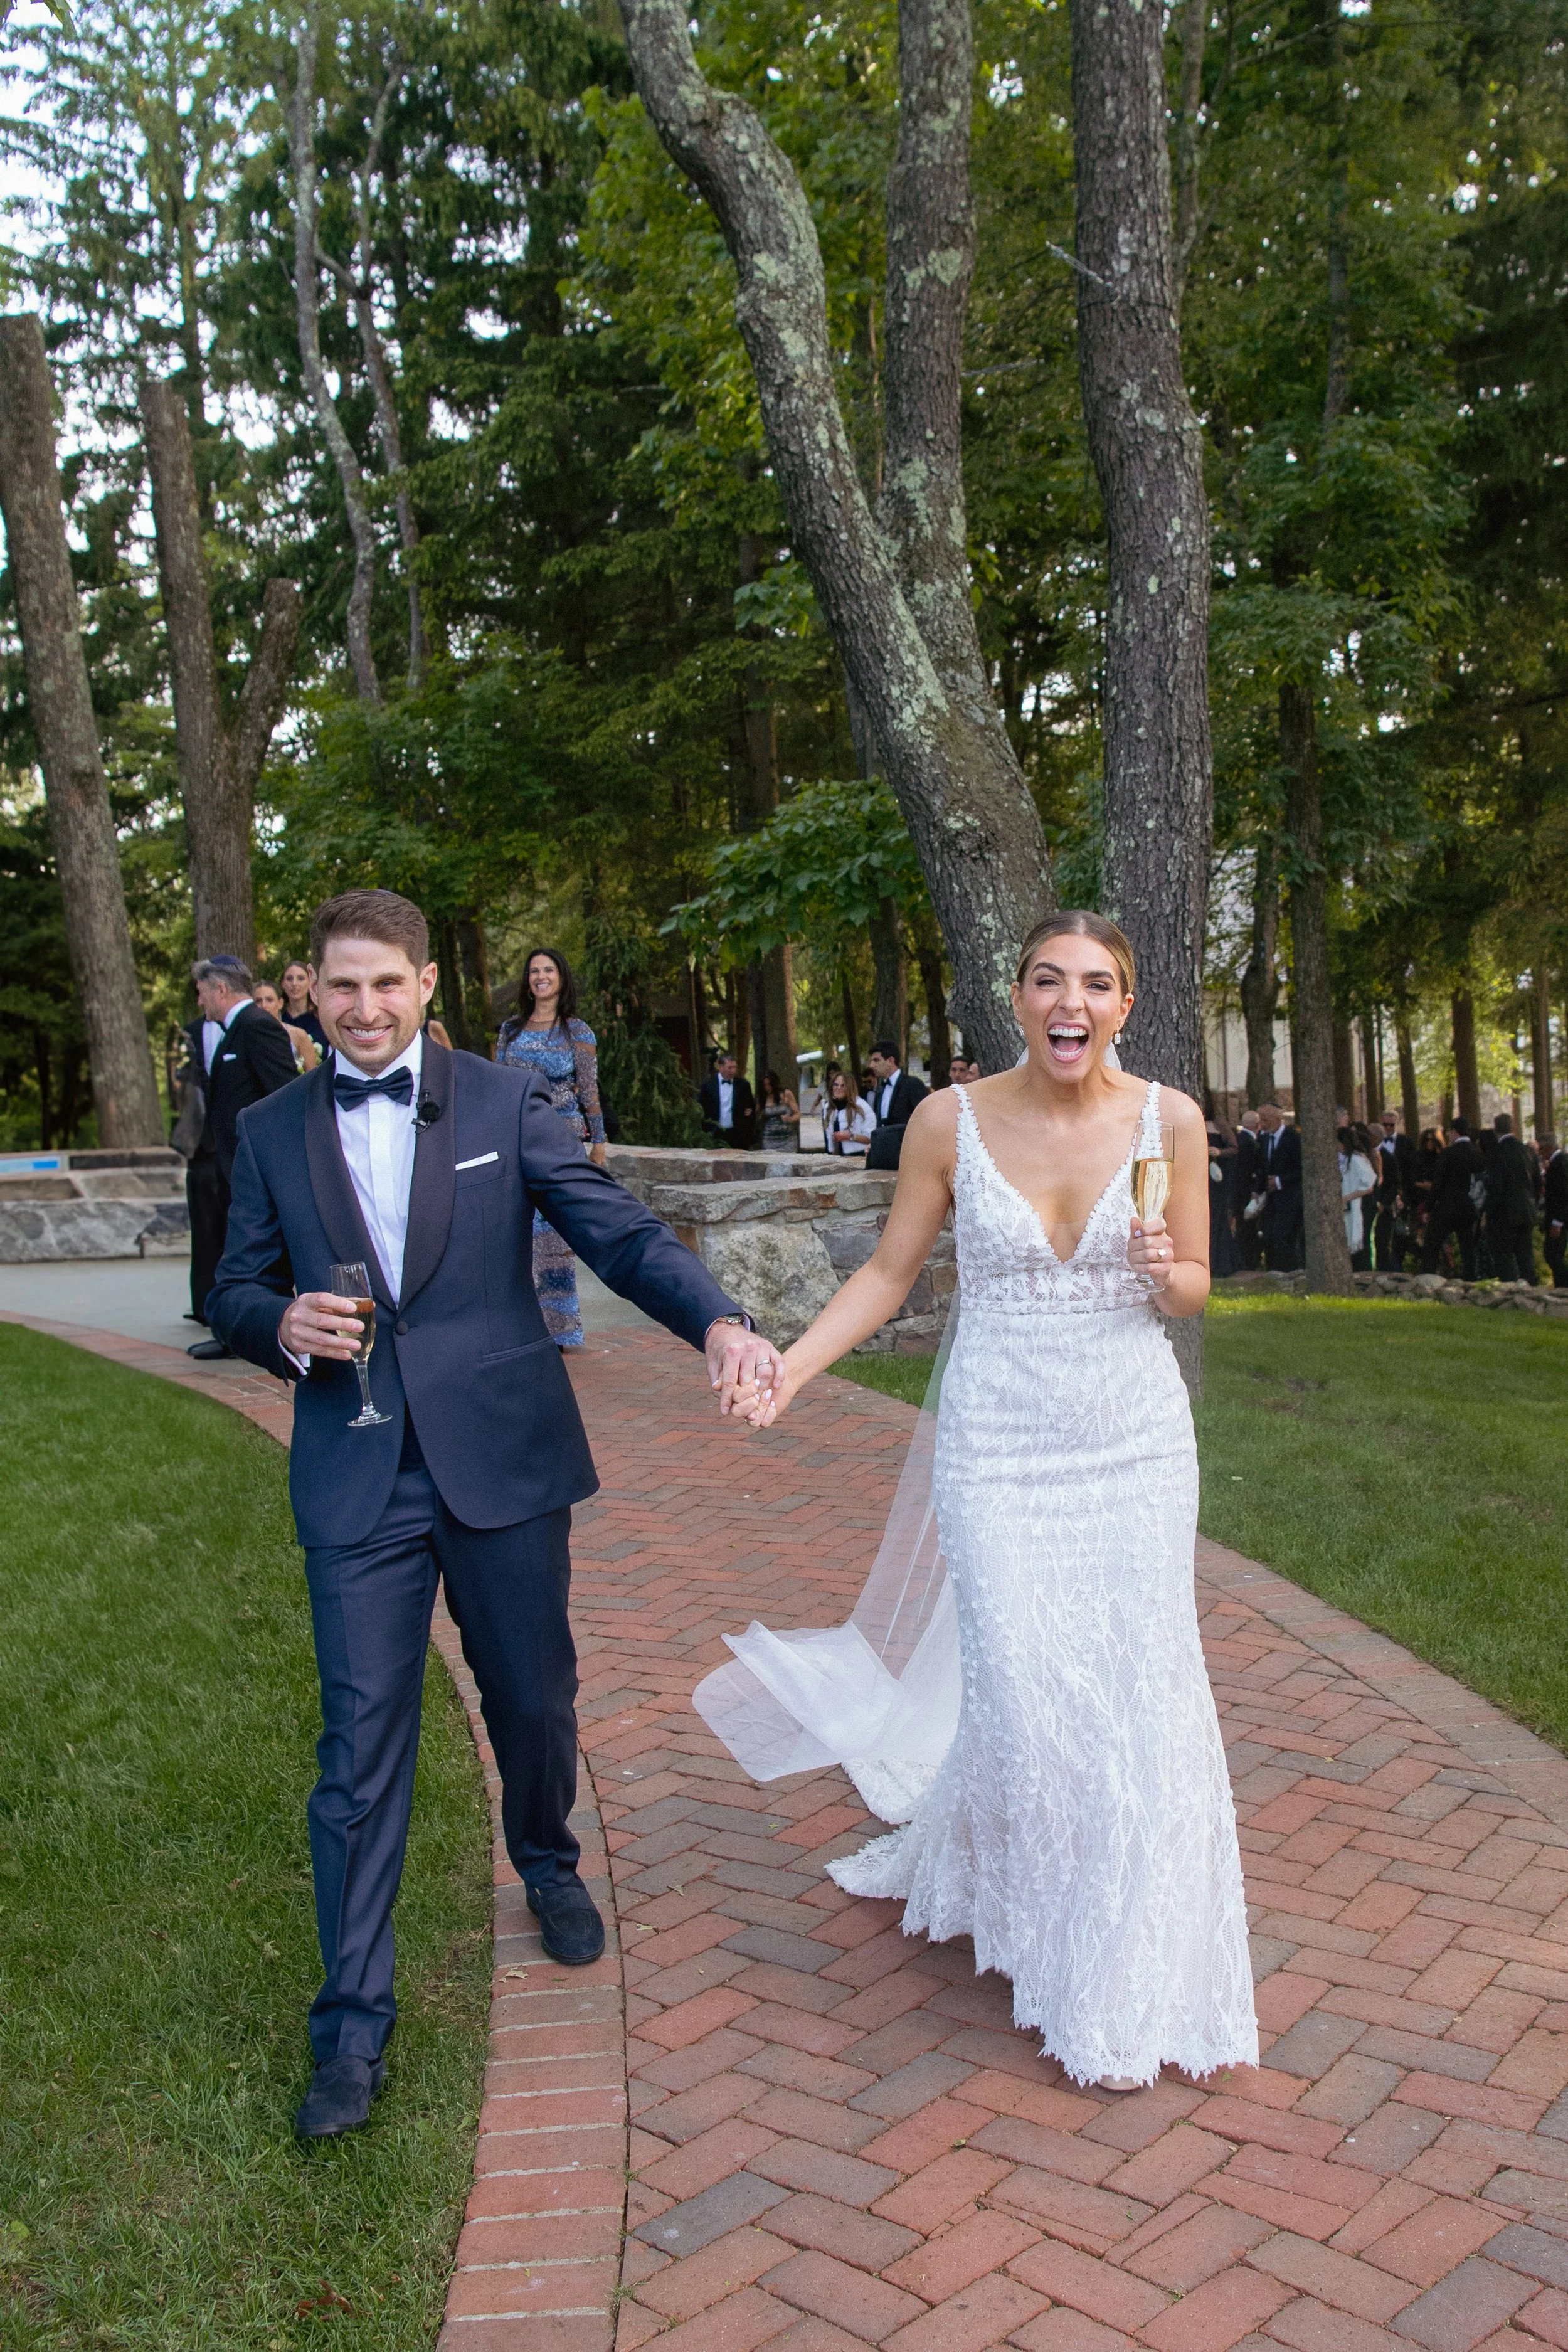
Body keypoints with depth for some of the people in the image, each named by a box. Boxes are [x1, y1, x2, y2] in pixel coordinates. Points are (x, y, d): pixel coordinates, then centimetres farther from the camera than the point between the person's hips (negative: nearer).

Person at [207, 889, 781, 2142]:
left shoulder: (508, 1099, -1)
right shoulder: (272, 1131, 6)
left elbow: (621, 1231, -9)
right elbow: (237, 1290, 12)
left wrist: (719, 1319, -26)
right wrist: (284, 1326, -13)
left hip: (502, 1459, 0)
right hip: (356, 1478, 1)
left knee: (535, 1701, 15)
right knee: (362, 1742, 2)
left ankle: (547, 1865, 46)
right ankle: (354, 2026, 15)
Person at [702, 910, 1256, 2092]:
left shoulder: (1169, 1118, -3)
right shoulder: (952, 1119, -6)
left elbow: (1194, 1284, 8)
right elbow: (888, 1272, 2)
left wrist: (1165, 1274, -15)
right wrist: (788, 1366, -10)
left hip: (1137, 1441, 1)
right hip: (1000, 1449, -1)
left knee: (1145, 1692, 4)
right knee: (1025, 1694, -1)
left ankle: (1141, 1977, 27)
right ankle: (968, 1851, 33)